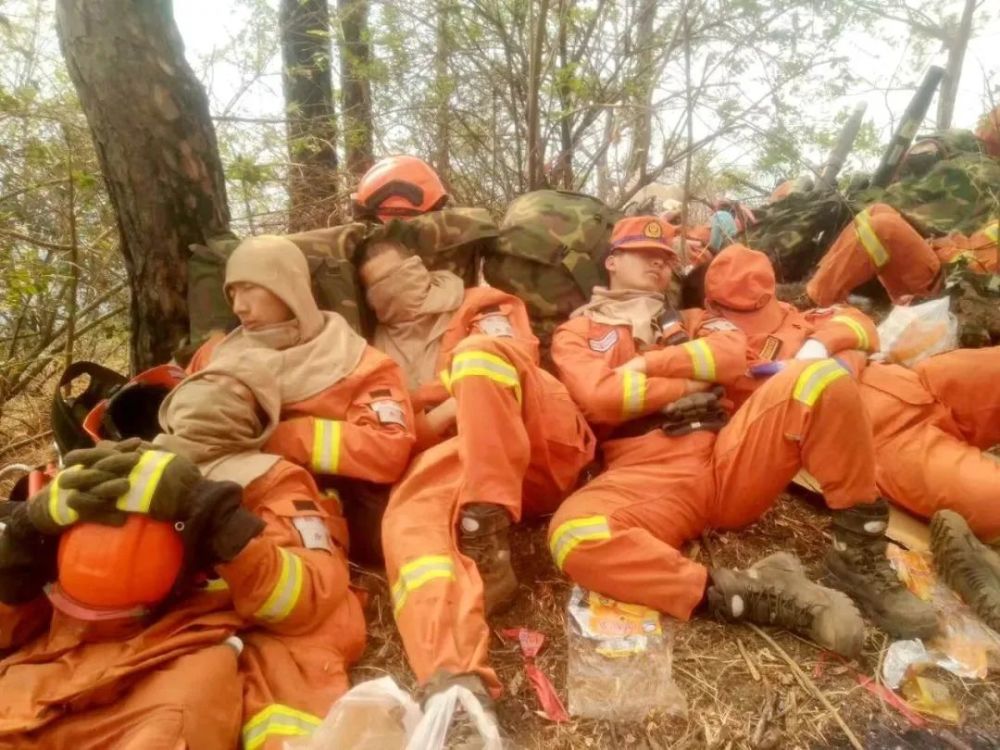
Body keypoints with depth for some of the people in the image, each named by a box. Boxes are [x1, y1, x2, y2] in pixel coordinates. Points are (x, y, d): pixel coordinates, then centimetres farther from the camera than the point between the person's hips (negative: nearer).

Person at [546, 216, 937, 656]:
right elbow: (599, 396, -4)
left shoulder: (688, 320, 29)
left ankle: (860, 556, -11)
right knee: (573, 534, -37)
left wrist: (647, 363, -1)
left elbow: (732, 353, 6)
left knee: (822, 376, -20)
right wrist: (694, 379, 2)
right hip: (647, 474, -3)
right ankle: (750, 594, -30)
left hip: (727, 458, 4)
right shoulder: (578, 331, 17)